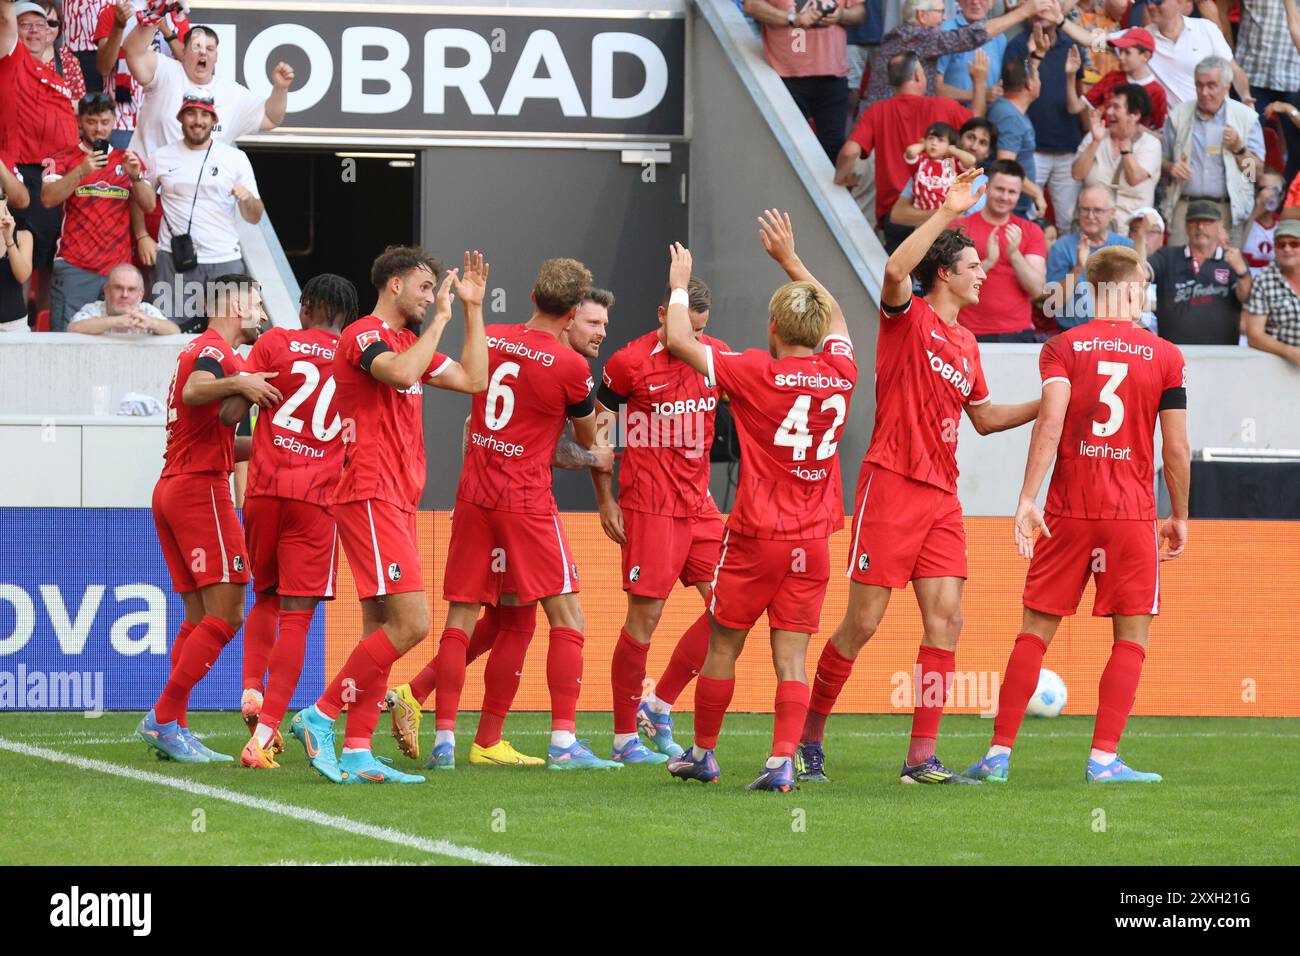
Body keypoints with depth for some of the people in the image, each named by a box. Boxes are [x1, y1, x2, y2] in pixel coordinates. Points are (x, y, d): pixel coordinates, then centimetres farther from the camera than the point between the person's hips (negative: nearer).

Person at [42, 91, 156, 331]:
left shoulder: (127, 160, 16)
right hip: (74, 268, -3)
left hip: (118, 266, 3)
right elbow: (47, 199, -8)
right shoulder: (63, 160, 7)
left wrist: (136, 176, -10)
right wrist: (81, 172, -19)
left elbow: (149, 206, 10)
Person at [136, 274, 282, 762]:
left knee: (200, 618, 10)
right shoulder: (216, 351, -7)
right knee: (227, 613, -11)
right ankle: (164, 718, -13)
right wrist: (236, 382, -45)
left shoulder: (199, 350, 23)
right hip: (202, 488, -10)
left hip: (171, 488, 10)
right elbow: (194, 392, -30)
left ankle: (172, 728, 5)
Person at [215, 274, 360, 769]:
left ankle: (252, 690, 1)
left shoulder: (276, 342, 3)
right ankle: (264, 734, -11)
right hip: (317, 496, -1)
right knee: (296, 615, -2)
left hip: (264, 488, 1)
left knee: (265, 597, 22)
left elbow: (230, 413, -2)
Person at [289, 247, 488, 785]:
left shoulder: (407, 343, 21)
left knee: (381, 629, 6)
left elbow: (474, 380, 23)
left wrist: (473, 309, 19)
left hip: (396, 502, 10)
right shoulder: (364, 335, -9)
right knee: (410, 624, -16)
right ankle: (320, 717, -9)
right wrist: (441, 317, -18)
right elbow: (400, 373, -29)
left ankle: (357, 754, 4)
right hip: (371, 496, -10)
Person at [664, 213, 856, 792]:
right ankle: (783, 761, -11)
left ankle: (702, 755, 23)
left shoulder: (758, 373, -12)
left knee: (723, 648, 11)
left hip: (756, 537, -4)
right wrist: (790, 260, 31)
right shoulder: (841, 373, 2)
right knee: (791, 658, 2)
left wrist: (679, 285, 8)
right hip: (812, 540, 4)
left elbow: (679, 341, -8)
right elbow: (832, 316, 24)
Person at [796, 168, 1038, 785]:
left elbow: (985, 417, 30)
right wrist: (946, 214, -24)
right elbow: (895, 270, -25)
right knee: (862, 623, -5)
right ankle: (809, 736, 11)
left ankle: (921, 757, -4)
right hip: (892, 482, -7)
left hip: (942, 495, 7)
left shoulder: (965, 344, 19)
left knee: (945, 619, -5)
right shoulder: (909, 317, -2)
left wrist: (1047, 405, 19)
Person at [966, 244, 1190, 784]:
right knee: (1132, 635, 5)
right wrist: (1179, 517, 13)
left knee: (1036, 629, 7)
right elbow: (1176, 449, 2)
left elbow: (1050, 421, -12)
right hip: (1132, 514, -1)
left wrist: (1028, 498, -16)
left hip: (1066, 514, 1)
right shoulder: (1166, 357, 3)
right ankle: (1104, 757, -3)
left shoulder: (1063, 348, 2)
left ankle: (999, 753, 4)